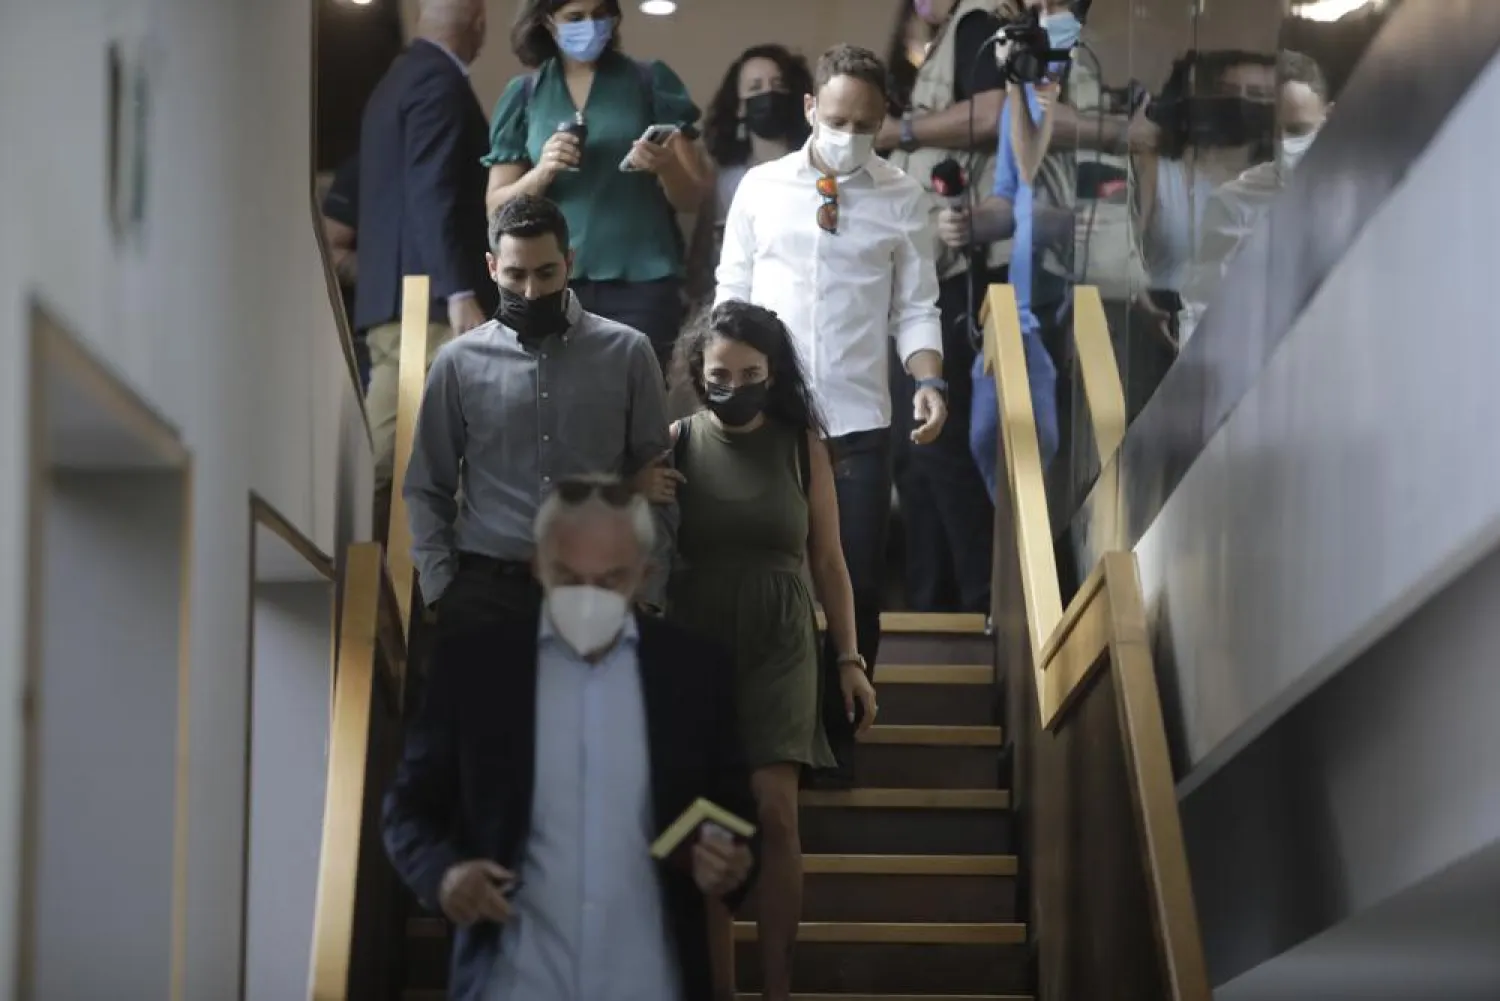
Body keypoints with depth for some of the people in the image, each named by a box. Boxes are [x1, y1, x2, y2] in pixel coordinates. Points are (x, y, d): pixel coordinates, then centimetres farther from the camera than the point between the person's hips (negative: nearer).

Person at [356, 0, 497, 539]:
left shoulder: (398, 78, 20)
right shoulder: (440, 81, -9)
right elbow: (432, 195, -19)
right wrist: (461, 293, -25)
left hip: (393, 296, 10)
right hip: (429, 299, -10)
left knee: (381, 454, 5)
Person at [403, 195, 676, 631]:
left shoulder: (628, 353, 6)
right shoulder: (458, 362, 7)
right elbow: (426, 489, 11)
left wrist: (643, 592, -2)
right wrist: (440, 587, -1)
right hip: (488, 581, 0)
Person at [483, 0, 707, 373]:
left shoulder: (651, 82, 6)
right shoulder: (523, 94, 10)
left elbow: (692, 198, 6)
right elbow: (498, 206, 8)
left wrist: (665, 167, -15)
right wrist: (543, 172, -10)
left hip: (641, 281, -1)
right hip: (553, 282, 1)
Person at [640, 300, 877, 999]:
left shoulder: (802, 447, 1)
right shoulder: (674, 444, -1)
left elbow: (828, 561, 6)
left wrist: (850, 658, 4)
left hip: (778, 646, 0)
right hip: (695, 643, 1)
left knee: (774, 811, -11)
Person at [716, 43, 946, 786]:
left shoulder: (903, 200, 4)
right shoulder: (762, 187, 5)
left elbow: (915, 310, 3)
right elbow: (731, 297, 8)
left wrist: (929, 381, -14)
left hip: (858, 422, 0)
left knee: (857, 587, 2)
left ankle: (836, 736, 15)